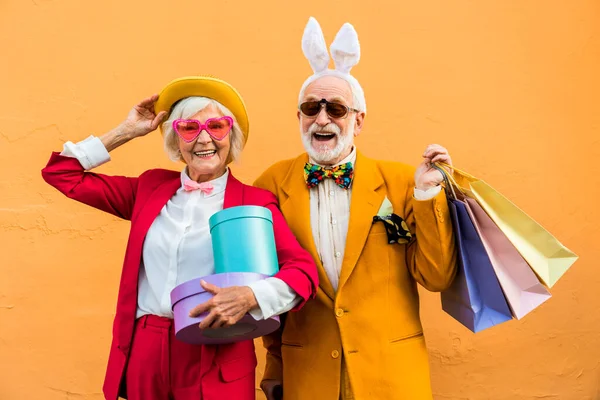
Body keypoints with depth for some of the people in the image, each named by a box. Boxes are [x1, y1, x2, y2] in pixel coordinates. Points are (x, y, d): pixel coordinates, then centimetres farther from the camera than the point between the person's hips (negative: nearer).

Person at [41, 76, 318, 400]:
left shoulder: (254, 201, -4)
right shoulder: (151, 187, 7)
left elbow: (303, 272, -12)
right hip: (144, 352, 4)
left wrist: (249, 297, -29)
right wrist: (126, 131, 6)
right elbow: (62, 174, 11)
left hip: (217, 361, -3)